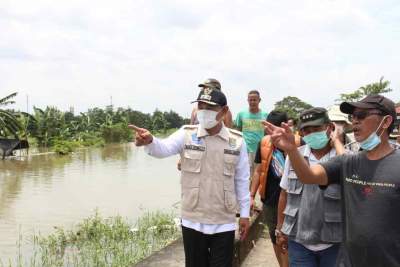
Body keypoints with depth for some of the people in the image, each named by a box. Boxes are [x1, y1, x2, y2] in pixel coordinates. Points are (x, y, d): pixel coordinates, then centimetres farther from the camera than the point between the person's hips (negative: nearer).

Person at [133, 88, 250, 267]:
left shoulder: (236, 141, -2)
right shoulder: (186, 134, -4)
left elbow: (242, 180, 3)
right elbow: (164, 149, -22)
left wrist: (245, 213, 5)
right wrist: (149, 141, -44)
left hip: (224, 223, 0)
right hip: (192, 221, 0)